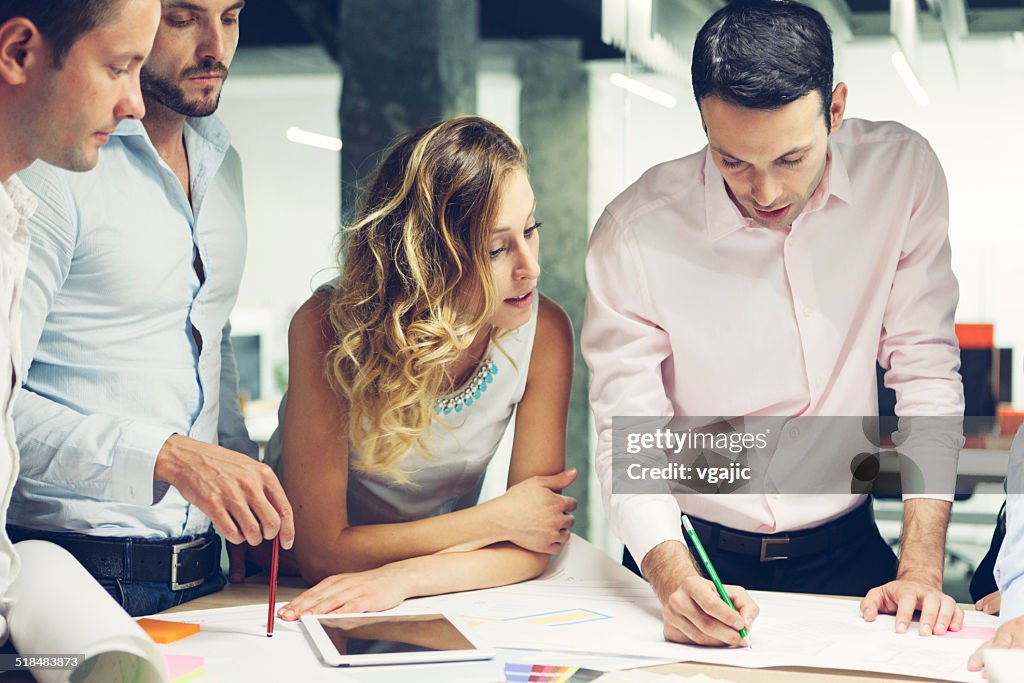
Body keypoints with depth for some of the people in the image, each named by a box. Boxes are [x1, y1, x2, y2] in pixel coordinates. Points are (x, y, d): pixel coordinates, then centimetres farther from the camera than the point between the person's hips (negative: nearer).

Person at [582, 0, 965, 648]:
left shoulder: (903, 172, -9)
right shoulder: (635, 234, -16)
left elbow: (928, 375, -5)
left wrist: (921, 570, -13)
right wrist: (676, 582, -32)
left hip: (844, 549, 1)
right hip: (695, 553, -1)